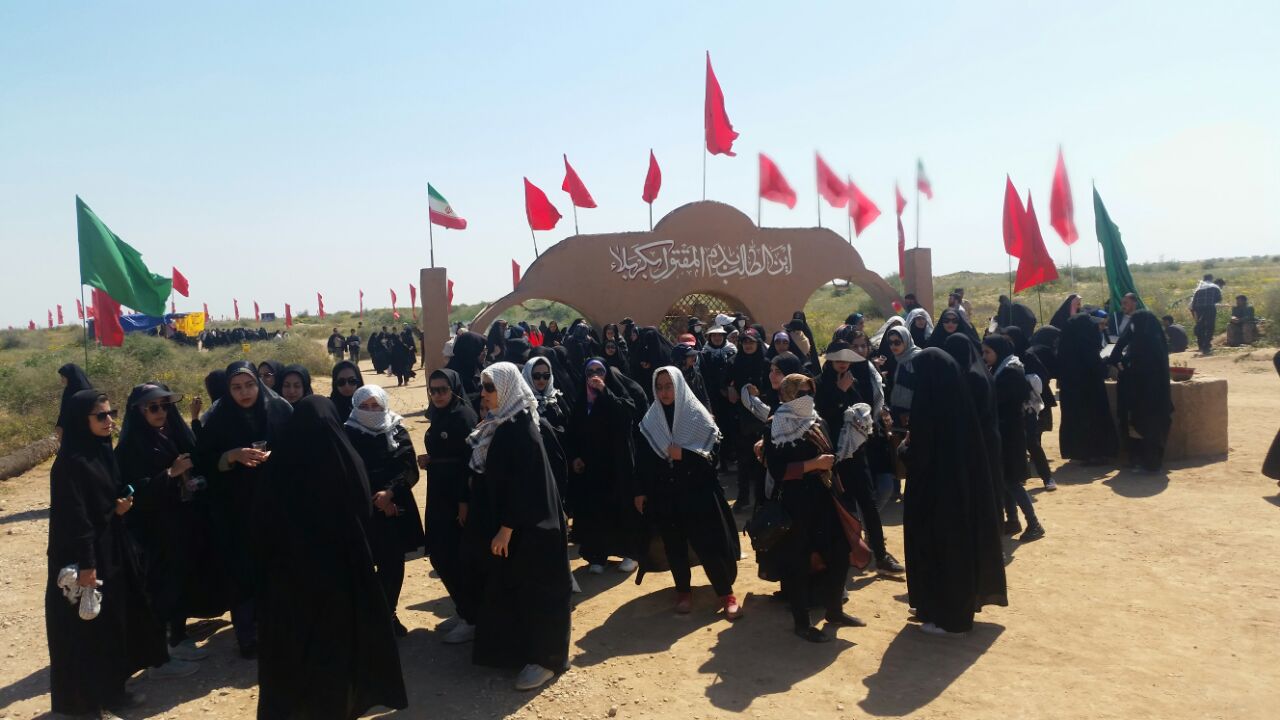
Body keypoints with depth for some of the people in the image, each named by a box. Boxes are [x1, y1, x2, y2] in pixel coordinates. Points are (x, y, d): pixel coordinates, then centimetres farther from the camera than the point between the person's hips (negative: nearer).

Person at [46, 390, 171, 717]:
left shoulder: (103, 452, 7)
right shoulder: (71, 463, -20)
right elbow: (73, 516, -22)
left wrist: (121, 505, -3)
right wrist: (85, 564, -22)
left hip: (110, 548, 9)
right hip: (86, 555, -9)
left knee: (114, 615, 17)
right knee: (90, 626, 3)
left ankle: (109, 685, 31)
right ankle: (95, 695, 16)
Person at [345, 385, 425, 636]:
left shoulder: (398, 432, 4)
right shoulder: (348, 435, -1)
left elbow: (411, 470, -2)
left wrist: (390, 492, -16)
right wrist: (374, 498, -10)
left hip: (396, 507, 2)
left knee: (394, 564, 6)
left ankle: (389, 613, 23)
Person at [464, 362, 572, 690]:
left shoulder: (520, 428, -20)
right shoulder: (498, 424, 8)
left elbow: (523, 484, -23)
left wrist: (506, 528, -23)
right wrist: (497, 526, 14)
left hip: (526, 525, -9)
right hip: (501, 520, 9)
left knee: (533, 588, 1)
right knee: (508, 586, 17)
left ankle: (544, 658, 13)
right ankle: (516, 648, 32)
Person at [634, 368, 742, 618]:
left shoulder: (698, 415, -3)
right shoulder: (650, 420, 3)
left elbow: (715, 452, -4)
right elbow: (642, 459, 5)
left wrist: (684, 454, -16)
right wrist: (640, 492, 3)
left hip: (697, 492, -2)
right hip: (664, 494, 2)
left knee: (708, 543, -2)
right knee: (674, 544, 8)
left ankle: (726, 593, 11)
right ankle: (683, 590, 25)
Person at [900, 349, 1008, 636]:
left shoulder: (926, 405, -20)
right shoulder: (961, 399, 0)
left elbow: (918, 453, -18)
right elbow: (971, 445, 10)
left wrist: (904, 445, 4)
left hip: (934, 487, -8)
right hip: (966, 482, 8)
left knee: (938, 544, 5)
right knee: (962, 539, 19)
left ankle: (945, 616, 14)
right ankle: (964, 604, 34)